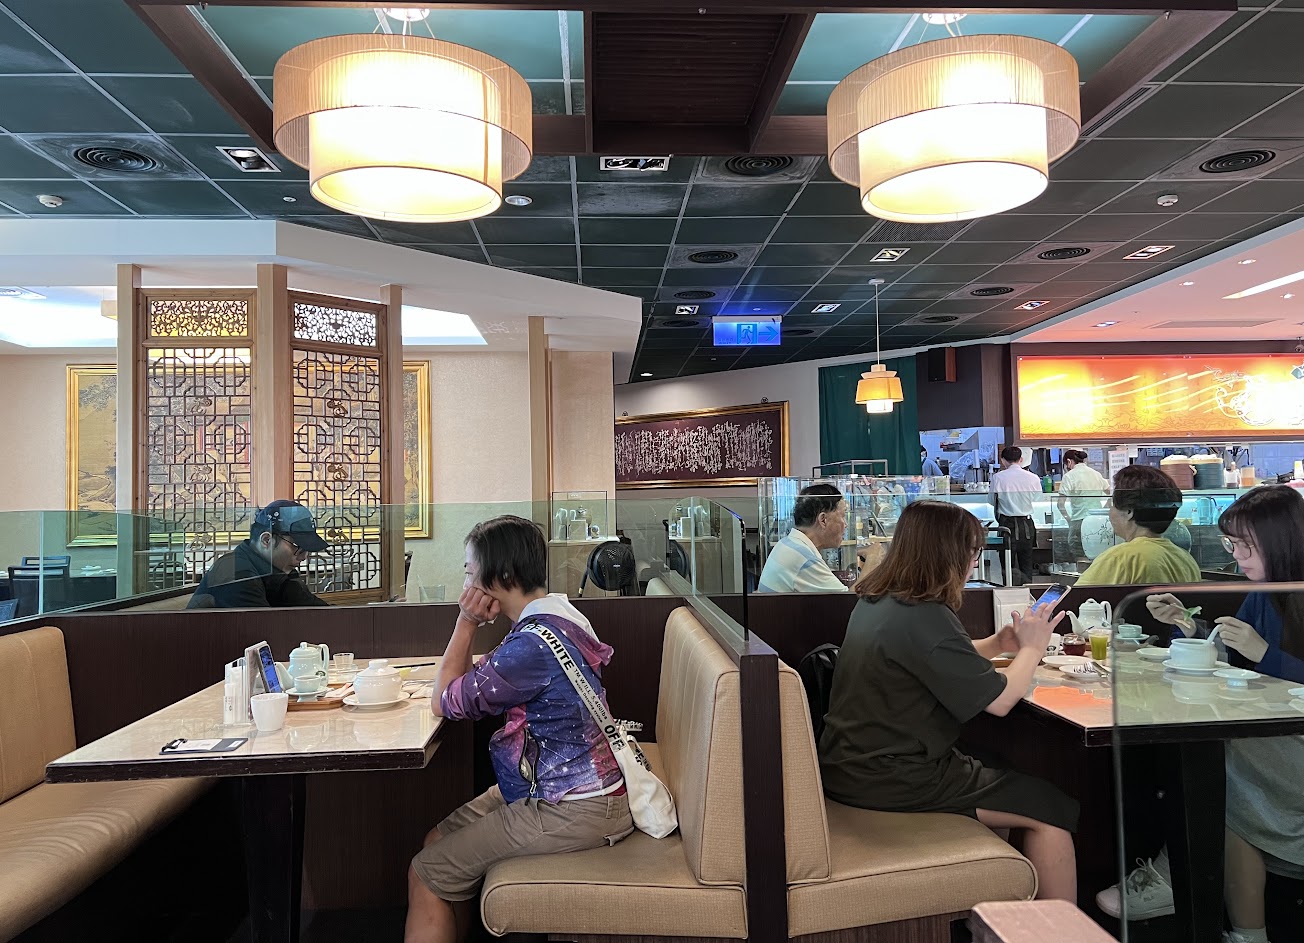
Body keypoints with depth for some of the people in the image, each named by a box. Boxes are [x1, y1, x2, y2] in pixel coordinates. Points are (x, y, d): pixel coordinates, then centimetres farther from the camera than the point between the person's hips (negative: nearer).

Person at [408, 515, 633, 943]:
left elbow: (445, 702, -11)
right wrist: (470, 624, 0)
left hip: (574, 811, -10)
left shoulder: (531, 645, -26)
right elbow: (465, 689, 13)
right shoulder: (558, 615, 5)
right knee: (439, 839, 14)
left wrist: (467, 623, -9)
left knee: (428, 872, -3)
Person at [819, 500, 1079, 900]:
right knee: (1055, 810, -1)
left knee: (994, 770, 26)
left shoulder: (874, 601, 5)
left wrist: (997, 644, 9)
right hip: (894, 781, -10)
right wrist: (1032, 648, 1)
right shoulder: (924, 618, -24)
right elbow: (999, 700, -16)